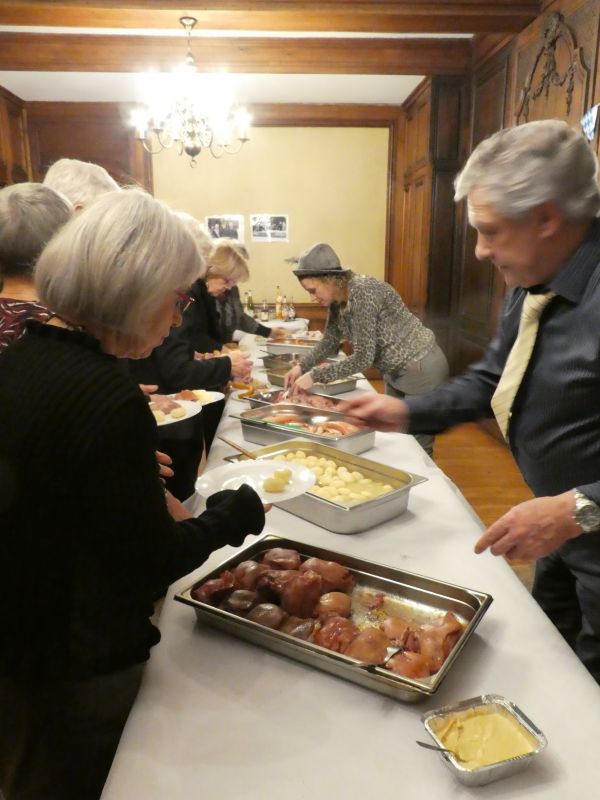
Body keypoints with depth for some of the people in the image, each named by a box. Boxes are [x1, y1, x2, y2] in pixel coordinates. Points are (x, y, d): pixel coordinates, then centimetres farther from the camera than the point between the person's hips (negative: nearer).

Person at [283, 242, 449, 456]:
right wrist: (302, 366, -6)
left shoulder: (363, 293, -29)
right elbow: (330, 341, 8)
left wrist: (315, 376, -28)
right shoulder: (336, 299, -4)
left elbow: (363, 358, -31)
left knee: (416, 444, 1)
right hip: (396, 371, 9)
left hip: (421, 368, -9)